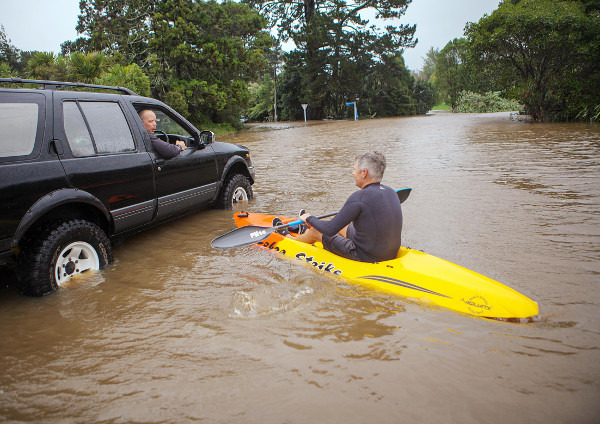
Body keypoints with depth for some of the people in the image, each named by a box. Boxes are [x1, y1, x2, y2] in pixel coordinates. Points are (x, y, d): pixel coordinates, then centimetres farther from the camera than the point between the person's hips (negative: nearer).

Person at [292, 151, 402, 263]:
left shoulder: (359, 197, -25)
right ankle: (305, 234, 58)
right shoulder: (391, 192, -1)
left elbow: (330, 230, -20)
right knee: (341, 227, 29)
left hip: (365, 257, -7)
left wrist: (309, 219, 0)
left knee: (316, 231, 13)